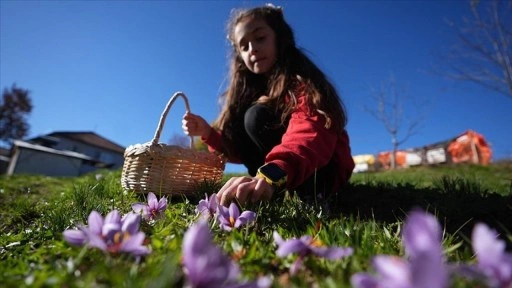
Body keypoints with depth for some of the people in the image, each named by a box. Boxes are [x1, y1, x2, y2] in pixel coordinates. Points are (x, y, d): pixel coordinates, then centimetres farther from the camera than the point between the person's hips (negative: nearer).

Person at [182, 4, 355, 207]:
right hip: (289, 177, 6)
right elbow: (242, 149, 3)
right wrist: (208, 133, -13)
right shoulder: (250, 89, 6)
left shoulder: (301, 81, -16)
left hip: (324, 174, -6)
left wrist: (271, 175, -55)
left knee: (257, 116, -22)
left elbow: (310, 134, -38)